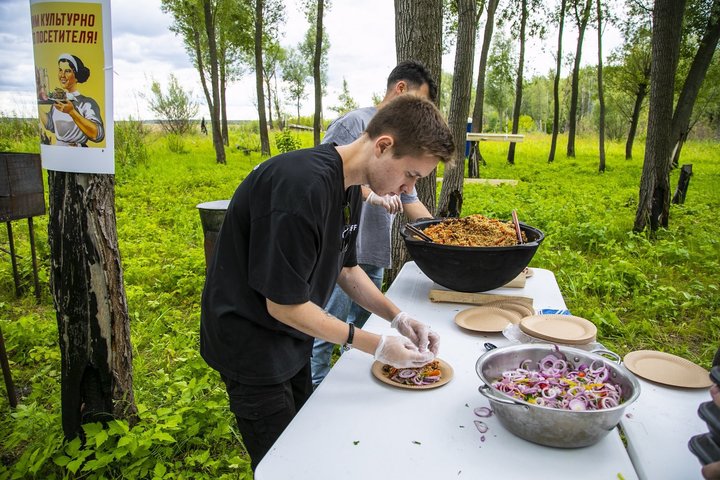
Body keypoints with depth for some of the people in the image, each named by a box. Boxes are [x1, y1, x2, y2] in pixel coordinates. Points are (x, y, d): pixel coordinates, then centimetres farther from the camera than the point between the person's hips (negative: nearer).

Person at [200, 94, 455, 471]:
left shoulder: (349, 185, -2)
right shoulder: (303, 186, -32)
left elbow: (345, 268, 8)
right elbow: (284, 304, -26)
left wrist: (399, 318, -4)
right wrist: (377, 346, -20)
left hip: (292, 340, 9)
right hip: (251, 342, -8)